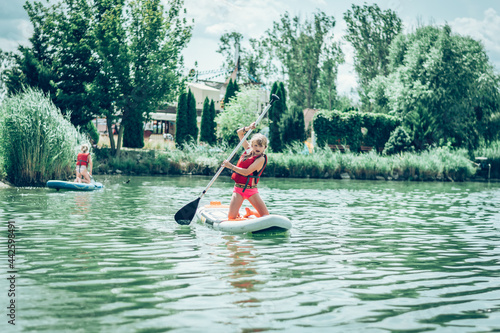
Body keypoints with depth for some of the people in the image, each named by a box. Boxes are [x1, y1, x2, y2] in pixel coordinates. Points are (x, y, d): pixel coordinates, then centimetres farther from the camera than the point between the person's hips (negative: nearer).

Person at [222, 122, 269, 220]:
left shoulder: (261, 159, -11)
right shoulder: (248, 149, 7)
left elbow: (246, 172, -21)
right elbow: (239, 133, 17)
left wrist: (230, 166, -19)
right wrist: (249, 128, 0)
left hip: (251, 190, -3)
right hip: (238, 189, 3)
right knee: (231, 217, -11)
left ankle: (249, 212, 22)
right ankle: (236, 213, 25)